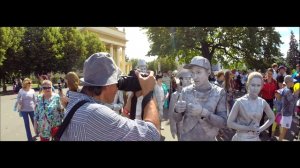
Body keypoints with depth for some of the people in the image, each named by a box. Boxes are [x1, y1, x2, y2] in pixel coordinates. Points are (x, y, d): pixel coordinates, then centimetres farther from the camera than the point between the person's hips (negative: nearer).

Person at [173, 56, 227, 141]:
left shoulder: (219, 92, -12)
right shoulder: (186, 91, -7)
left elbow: (223, 123, -15)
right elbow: (177, 119, -2)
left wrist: (203, 112, -31)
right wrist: (177, 110, -24)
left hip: (208, 138, -1)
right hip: (186, 137, 1)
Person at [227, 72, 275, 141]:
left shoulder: (263, 102, -4)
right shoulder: (240, 102, -16)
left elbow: (272, 118, 12)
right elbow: (229, 123, -15)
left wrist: (261, 129, 0)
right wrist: (248, 128, -19)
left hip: (255, 138, 4)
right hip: (241, 138, -3)